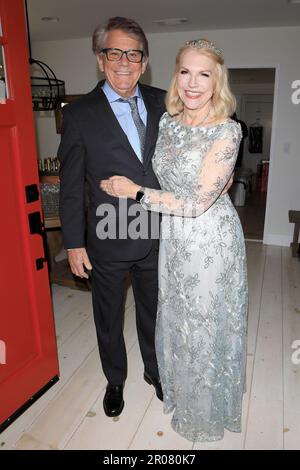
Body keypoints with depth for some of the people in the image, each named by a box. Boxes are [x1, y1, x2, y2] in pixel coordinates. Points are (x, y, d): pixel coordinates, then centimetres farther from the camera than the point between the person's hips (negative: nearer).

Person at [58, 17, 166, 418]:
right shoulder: (80, 113, -9)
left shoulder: (162, 103, 1)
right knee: (109, 319, 18)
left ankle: (155, 371, 49)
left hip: (157, 236, 3)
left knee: (153, 312, 22)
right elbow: (71, 187, -7)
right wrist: (74, 243, -7)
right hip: (108, 241, -2)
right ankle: (115, 381, 45)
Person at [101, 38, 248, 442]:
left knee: (206, 323, 13)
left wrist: (134, 191, -17)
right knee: (177, 317, 22)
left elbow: (197, 202, -24)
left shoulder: (226, 132, -20)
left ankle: (206, 410, 43)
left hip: (212, 241, -6)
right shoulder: (167, 120, 0)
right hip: (174, 238, 6)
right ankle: (182, 390, 52)